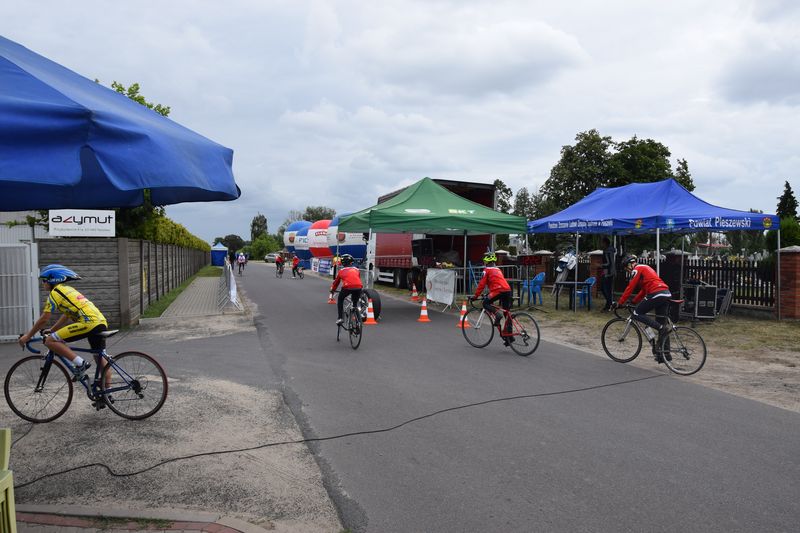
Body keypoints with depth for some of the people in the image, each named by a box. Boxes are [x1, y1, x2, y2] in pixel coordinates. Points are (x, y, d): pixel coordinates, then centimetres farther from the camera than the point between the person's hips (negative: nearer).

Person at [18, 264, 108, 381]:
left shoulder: (55, 292, 2)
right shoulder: (68, 290, 28)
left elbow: (44, 320, 0)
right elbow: (66, 316, 33)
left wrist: (28, 336, 11)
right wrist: (50, 331, 36)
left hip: (88, 322, -9)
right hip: (102, 323, 9)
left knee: (50, 341, -4)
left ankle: (80, 363, -10)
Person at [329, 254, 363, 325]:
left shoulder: (341, 271, 26)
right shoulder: (356, 269, 30)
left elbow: (336, 282, 34)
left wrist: (331, 292, 47)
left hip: (347, 287, -2)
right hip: (358, 287, 2)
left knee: (340, 300, 25)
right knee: (355, 303, 27)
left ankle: (340, 318, 14)